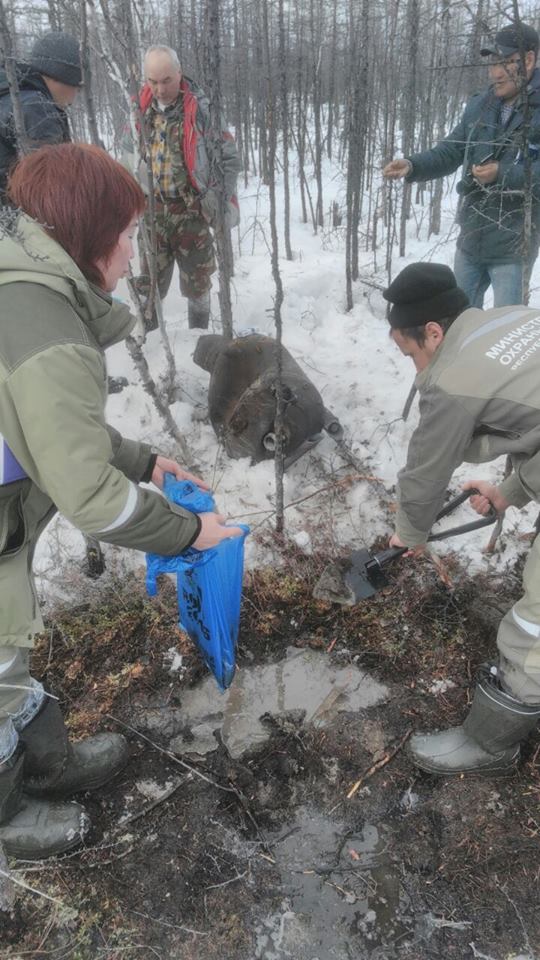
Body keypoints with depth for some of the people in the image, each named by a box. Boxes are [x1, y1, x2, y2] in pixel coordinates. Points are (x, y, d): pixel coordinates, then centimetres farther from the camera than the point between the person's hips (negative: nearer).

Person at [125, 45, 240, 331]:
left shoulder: (200, 108, -10)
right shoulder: (141, 108, 2)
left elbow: (228, 157, -6)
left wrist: (223, 198, -14)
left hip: (192, 207, -3)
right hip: (153, 206, 3)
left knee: (196, 275, 6)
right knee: (150, 274, 7)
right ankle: (146, 327, 21)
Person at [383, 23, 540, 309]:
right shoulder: (480, 106, 6)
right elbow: (450, 152, 7)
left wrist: (503, 174, -26)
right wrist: (412, 166, -9)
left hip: (513, 245, -6)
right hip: (470, 238, 6)